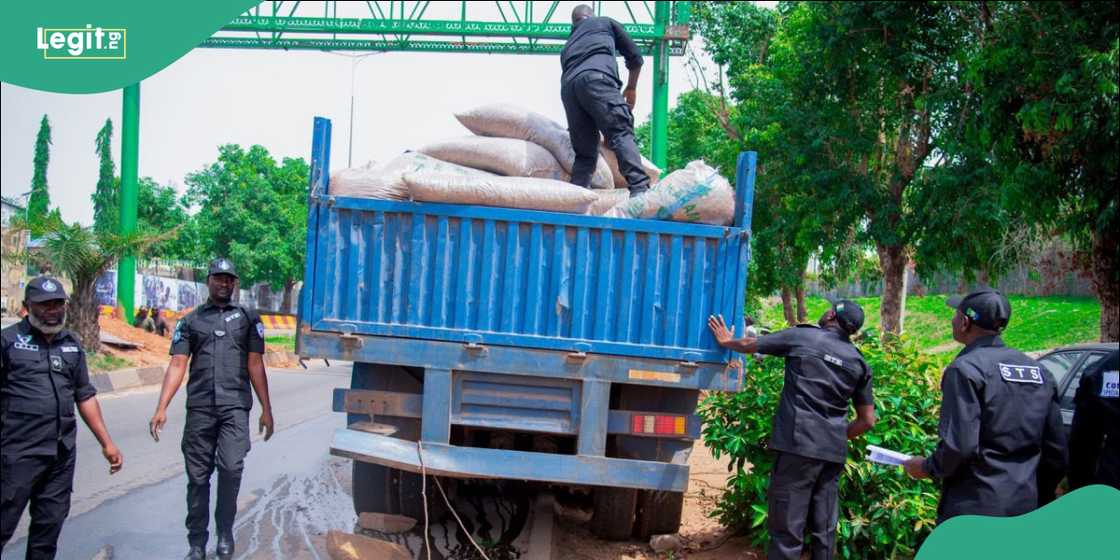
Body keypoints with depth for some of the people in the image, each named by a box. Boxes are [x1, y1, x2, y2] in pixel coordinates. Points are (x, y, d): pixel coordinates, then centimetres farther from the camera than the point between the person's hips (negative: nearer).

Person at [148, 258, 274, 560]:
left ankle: (225, 532, 6)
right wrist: (162, 407, -7)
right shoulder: (190, 321, 12)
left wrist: (266, 409, 4)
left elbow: (255, 365, 8)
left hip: (235, 407, -1)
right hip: (199, 408, 2)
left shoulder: (248, 318, 11)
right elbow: (177, 365, 4)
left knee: (231, 468, -16)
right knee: (197, 477, 5)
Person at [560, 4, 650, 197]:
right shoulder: (605, 22, 31)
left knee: (584, 153, 9)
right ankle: (640, 189, -33)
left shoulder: (569, 44, 41)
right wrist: (631, 88, 33)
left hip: (568, 86, 5)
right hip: (596, 76, -4)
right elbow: (634, 56, 22)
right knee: (622, 134, -15)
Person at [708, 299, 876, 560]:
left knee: (787, 526, -2)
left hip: (798, 444, -5)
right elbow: (867, 420, 14)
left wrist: (727, 341, 31)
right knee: (824, 528, 12)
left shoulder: (802, 336, 0)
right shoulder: (860, 363, 12)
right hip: (834, 453, 5)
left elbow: (751, 345, 11)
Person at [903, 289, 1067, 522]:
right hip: (1025, 509, 7)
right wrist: (1038, 498, 23)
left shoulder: (965, 369, -13)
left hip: (974, 510, -7)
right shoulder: (1039, 371, 9)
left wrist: (926, 468, -3)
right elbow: (1056, 453, 11)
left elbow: (959, 447, -21)